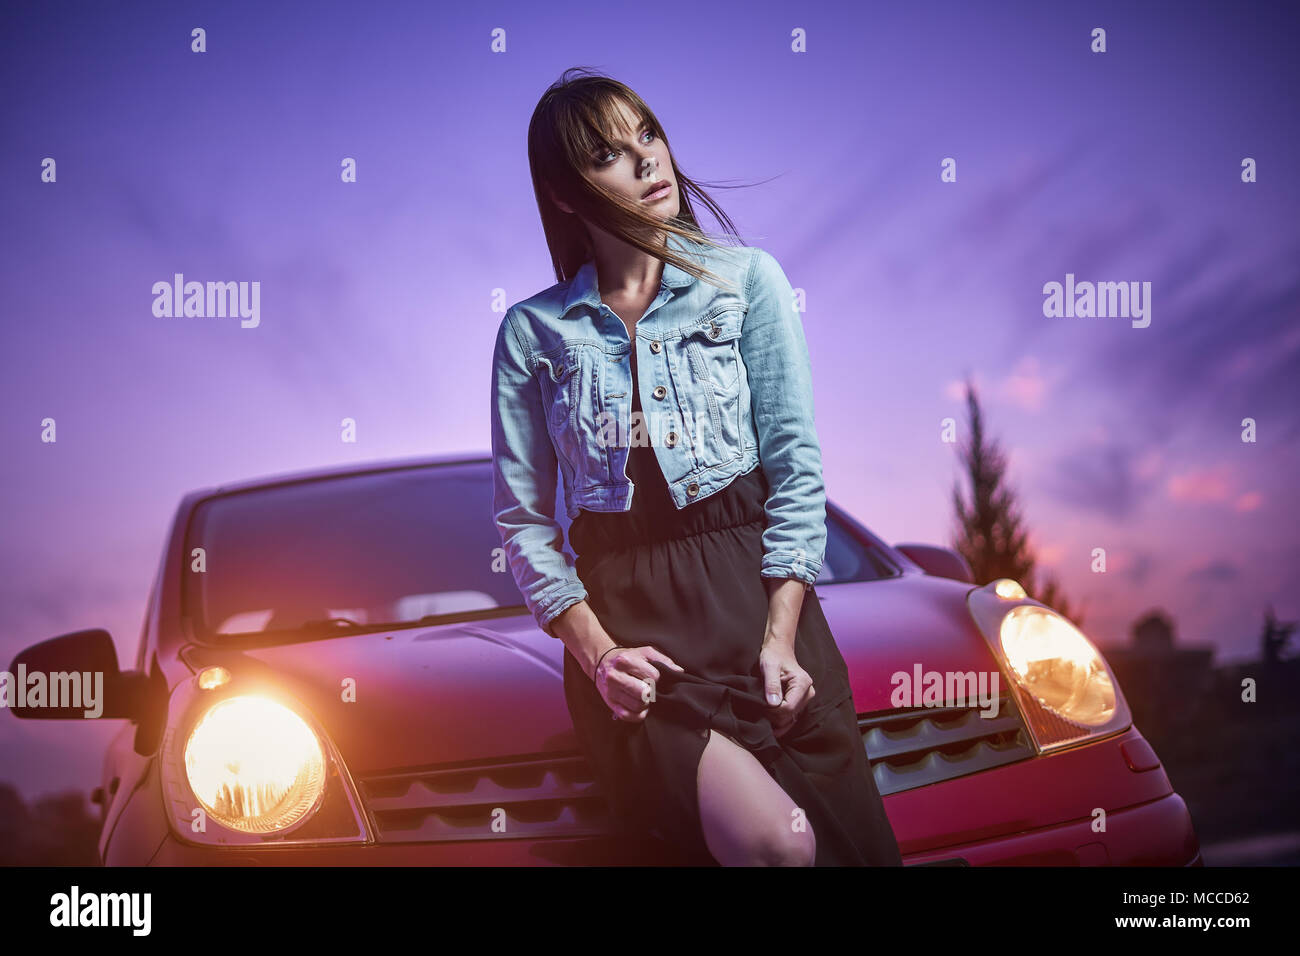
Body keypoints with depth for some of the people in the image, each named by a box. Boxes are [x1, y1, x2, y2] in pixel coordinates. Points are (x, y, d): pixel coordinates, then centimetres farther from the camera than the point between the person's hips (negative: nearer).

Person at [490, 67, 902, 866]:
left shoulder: (747, 280, 7)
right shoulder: (534, 330, 7)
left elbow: (796, 469, 1)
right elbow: (523, 517, 5)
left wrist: (781, 638, -10)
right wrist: (595, 652, -9)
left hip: (753, 588, 1)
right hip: (624, 611, -1)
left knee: (844, 838, -15)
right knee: (772, 842, -24)